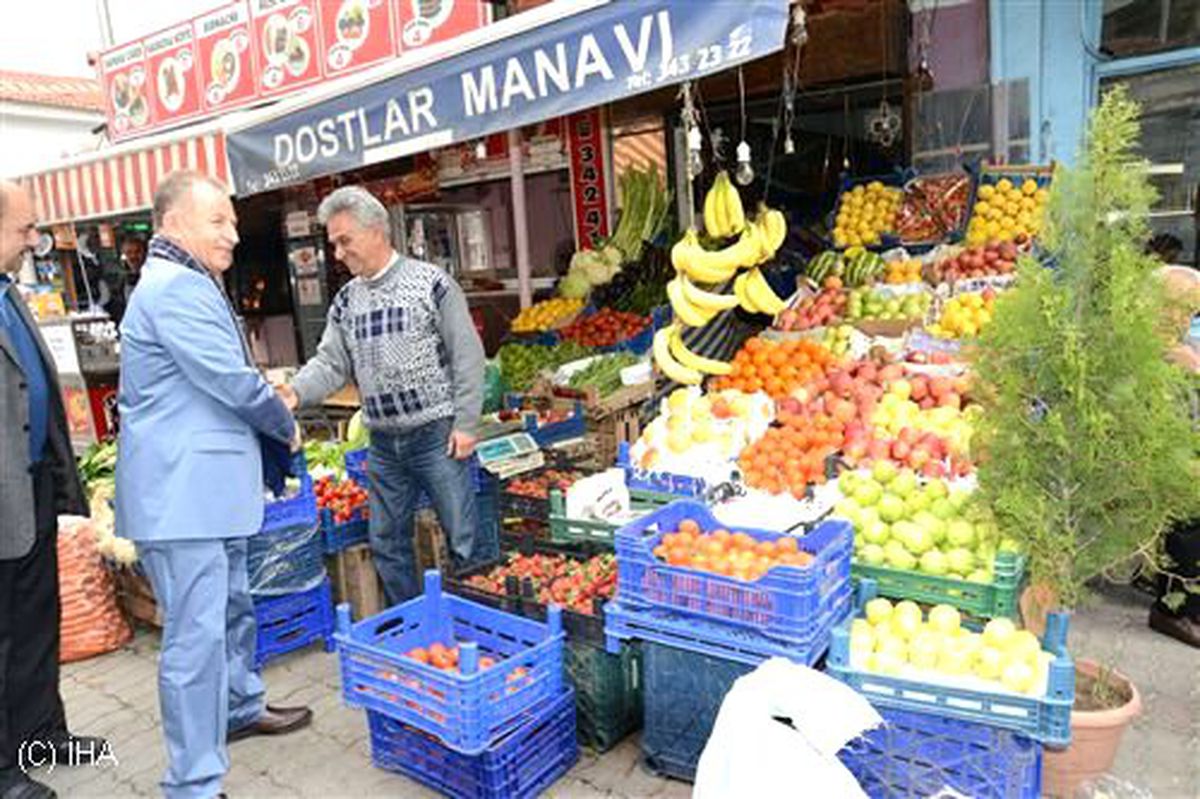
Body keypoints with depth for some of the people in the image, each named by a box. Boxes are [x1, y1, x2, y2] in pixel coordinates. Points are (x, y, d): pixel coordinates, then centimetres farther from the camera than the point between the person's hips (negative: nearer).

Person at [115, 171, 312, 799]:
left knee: (232, 607, 23)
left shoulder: (187, 285, 18)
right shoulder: (177, 287, -17)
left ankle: (240, 709, 42)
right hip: (183, 493, -11)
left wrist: (269, 403, 11)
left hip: (209, 486, 11)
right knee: (197, 635, -5)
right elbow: (233, 382, -19)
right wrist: (286, 426, -2)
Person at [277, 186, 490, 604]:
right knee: (387, 543, 14)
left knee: (466, 538, 0)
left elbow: (467, 356, -9)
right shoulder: (346, 301, 10)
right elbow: (330, 362, 5)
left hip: (437, 434, -6)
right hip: (382, 443, 6)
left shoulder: (431, 282, -7)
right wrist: (295, 392, -15)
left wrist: (465, 424, -13)